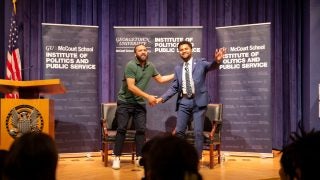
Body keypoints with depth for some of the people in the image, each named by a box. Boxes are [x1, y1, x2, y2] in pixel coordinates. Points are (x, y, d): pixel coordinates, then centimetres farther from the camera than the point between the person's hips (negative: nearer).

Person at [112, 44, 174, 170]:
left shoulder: (150, 66, 2)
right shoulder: (130, 66, -16)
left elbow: (160, 79, 18)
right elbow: (131, 87, -22)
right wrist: (148, 97, -21)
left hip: (139, 103, 5)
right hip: (125, 102, -5)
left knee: (141, 130, 1)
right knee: (121, 129, -4)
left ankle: (139, 157, 8)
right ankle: (117, 157, 4)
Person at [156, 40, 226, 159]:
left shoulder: (201, 63, 1)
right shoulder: (177, 68, 12)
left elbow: (212, 66, -19)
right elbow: (174, 87, 12)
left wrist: (217, 60, -43)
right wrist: (162, 98, 0)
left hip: (198, 101, -4)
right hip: (183, 102, 4)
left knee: (198, 132, -2)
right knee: (179, 131, 6)